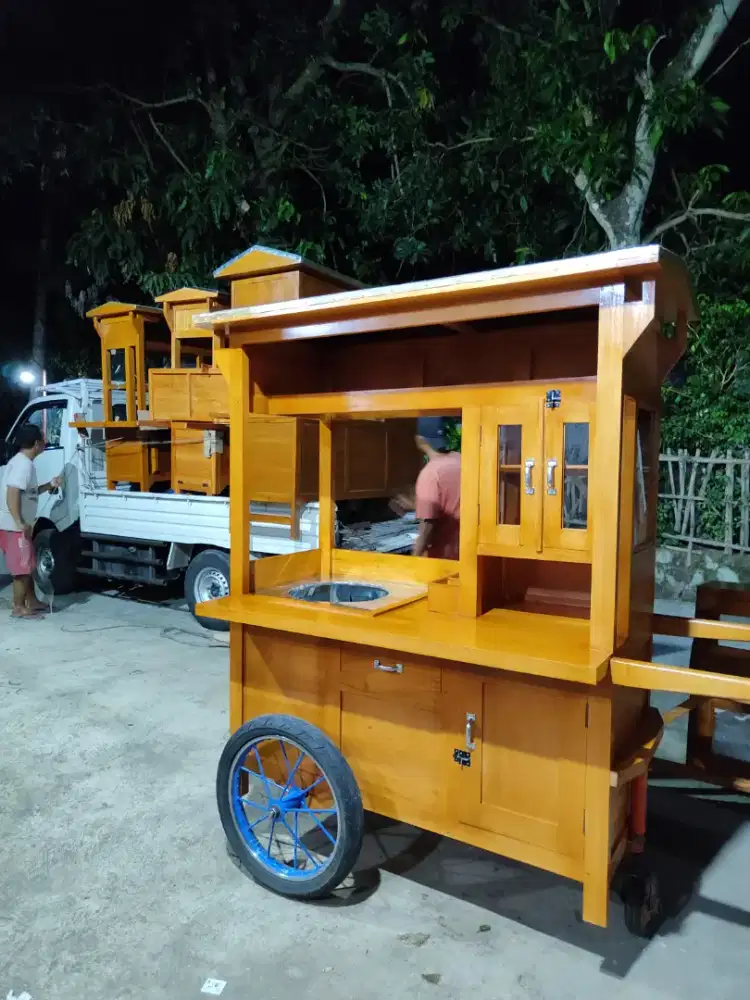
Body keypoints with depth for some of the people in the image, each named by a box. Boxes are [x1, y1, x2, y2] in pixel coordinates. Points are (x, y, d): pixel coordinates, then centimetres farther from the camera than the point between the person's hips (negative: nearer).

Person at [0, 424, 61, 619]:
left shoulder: (21, 461, 14)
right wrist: (20, 523, -28)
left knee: (27, 565, 18)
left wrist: (49, 486, 19)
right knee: (22, 567, -2)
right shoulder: (24, 464, -18)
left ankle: (32, 601, 28)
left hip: (19, 525, 10)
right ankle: (19, 608, 6)